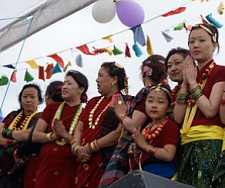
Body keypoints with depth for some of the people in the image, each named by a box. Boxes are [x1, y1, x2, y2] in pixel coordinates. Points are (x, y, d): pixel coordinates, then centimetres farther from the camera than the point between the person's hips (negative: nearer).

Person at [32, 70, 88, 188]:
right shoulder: (52, 108, 10)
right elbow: (35, 136, 6)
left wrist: (65, 135, -16)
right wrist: (53, 136, -10)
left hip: (68, 170, -2)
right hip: (45, 167, 3)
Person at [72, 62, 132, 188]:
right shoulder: (93, 102, 21)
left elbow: (120, 132, -14)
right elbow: (79, 128, 15)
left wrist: (90, 147, -13)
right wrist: (77, 148, -5)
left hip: (108, 163, -6)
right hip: (85, 162, 6)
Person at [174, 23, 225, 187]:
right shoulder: (190, 75, 19)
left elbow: (210, 110, -13)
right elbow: (178, 118, 8)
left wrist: (193, 82, -4)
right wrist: (185, 83, 2)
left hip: (210, 142, -6)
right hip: (187, 145, 6)